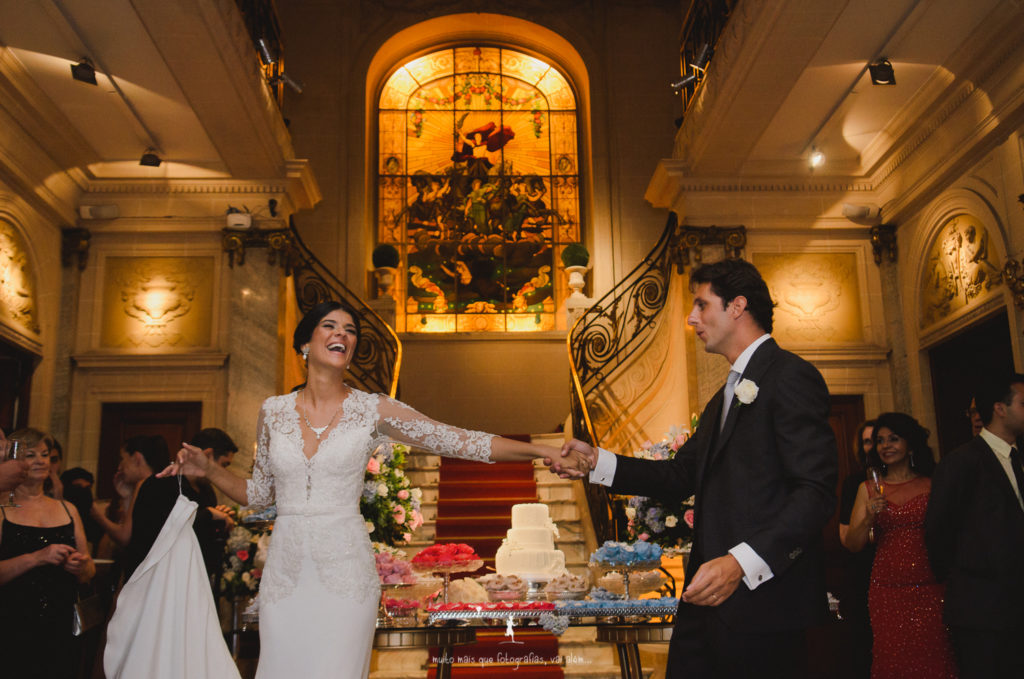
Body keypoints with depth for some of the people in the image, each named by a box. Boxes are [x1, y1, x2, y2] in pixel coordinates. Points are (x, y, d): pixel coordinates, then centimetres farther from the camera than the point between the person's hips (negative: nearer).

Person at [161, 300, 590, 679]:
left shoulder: (374, 411, -2)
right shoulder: (274, 411, 6)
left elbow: (462, 442, -5)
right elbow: (258, 494, 15)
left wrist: (543, 451, -11)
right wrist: (208, 470, -1)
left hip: (345, 570, -2)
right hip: (285, 569, 2)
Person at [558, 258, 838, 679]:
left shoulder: (791, 378, -9)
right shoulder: (725, 398, 22)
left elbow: (816, 493, -18)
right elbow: (682, 476, 18)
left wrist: (742, 562, -27)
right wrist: (597, 462, 9)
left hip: (763, 600, -8)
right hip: (709, 598, 9)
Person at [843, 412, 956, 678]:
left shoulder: (932, 485, 5)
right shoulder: (869, 490, 7)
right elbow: (852, 545, 3)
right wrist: (869, 519, -13)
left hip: (930, 589, -1)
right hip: (887, 593, 1)